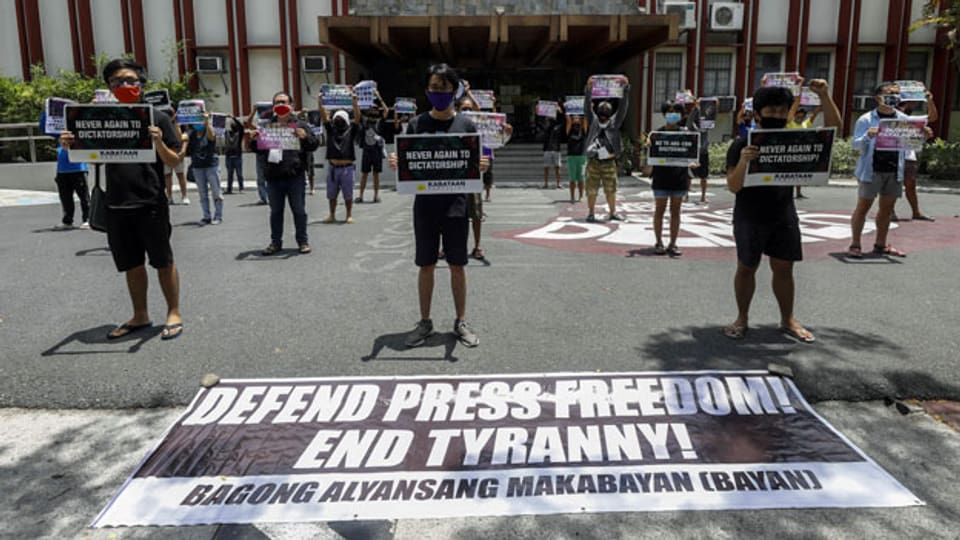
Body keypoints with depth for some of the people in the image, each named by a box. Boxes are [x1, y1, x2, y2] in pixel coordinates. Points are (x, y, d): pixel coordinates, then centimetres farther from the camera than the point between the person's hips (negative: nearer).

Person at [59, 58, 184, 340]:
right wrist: (70, 146, -6)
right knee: (131, 264, 14)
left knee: (163, 261, 5)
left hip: (150, 203, -4)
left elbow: (174, 162, -4)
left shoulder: (156, 117, -2)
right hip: (116, 205, 4)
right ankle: (140, 316, 27)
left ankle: (174, 314, 17)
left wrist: (159, 142, -23)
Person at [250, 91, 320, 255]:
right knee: (275, 211, 10)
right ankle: (276, 242, 19)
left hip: (295, 176, -3)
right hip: (273, 177, 3)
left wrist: (305, 136, -22)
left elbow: (314, 144, -2)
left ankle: (303, 241, 14)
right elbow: (258, 149, 17)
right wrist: (253, 140, -5)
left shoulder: (299, 125, 3)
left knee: (299, 210, 4)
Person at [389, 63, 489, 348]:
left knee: (457, 266, 7)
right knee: (426, 266, 8)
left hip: (455, 206, -1)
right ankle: (424, 322, 21)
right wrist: (396, 163, -17)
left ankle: (461, 322, 20)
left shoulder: (466, 124, 2)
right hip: (425, 205, 1)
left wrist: (482, 167, -19)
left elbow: (475, 167, 3)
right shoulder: (416, 124, 4)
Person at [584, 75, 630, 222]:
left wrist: (625, 89, -12)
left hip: (609, 162, 1)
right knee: (592, 190, 2)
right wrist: (589, 90, -19)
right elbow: (587, 108, -8)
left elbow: (623, 108, -3)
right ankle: (590, 213, 11)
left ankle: (613, 213, 19)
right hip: (593, 162, -1)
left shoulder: (614, 122, 4)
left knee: (611, 190, 9)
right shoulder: (593, 121, 2)